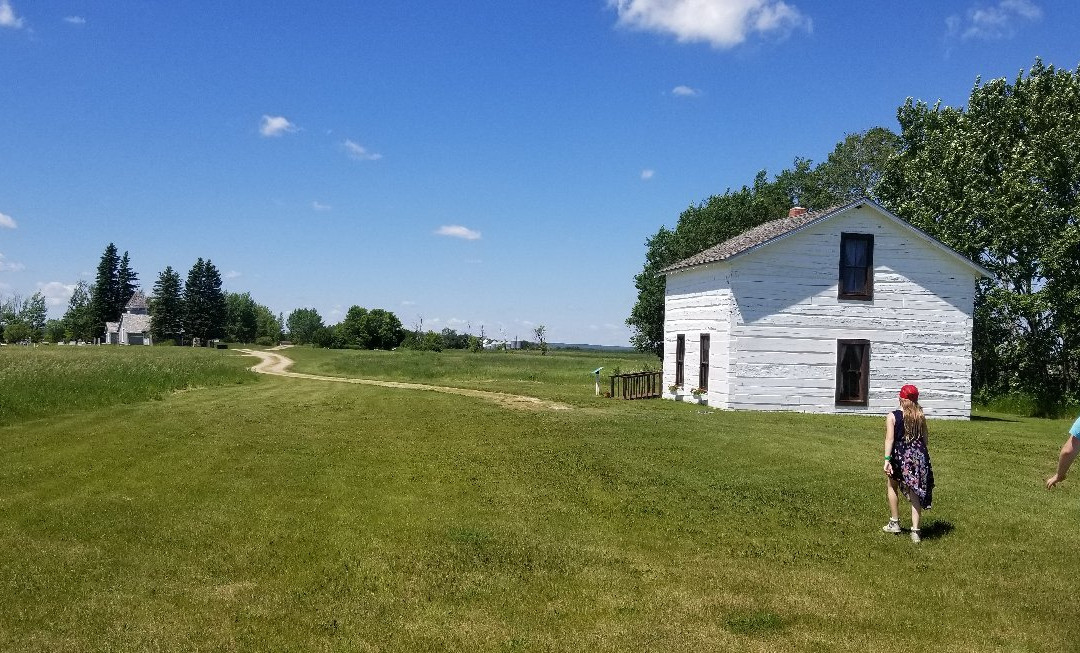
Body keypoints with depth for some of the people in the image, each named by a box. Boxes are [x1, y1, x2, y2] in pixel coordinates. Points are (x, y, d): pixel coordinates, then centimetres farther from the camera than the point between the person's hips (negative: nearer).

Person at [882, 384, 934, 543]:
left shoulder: (892, 416, -8)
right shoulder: (921, 416, 2)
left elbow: (889, 439, -15)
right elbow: (924, 439, 8)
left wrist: (887, 460, -18)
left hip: (900, 454, -2)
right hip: (919, 455, 3)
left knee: (892, 486, 21)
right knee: (915, 493, 5)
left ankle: (894, 523, 27)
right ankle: (915, 531, 2)